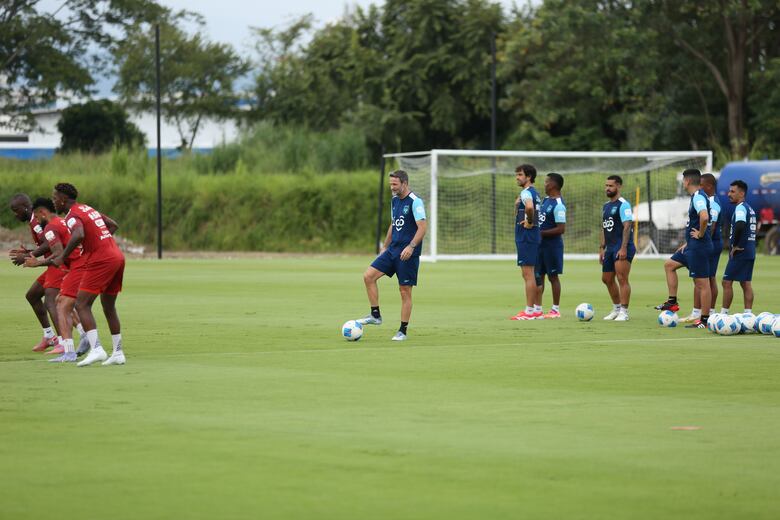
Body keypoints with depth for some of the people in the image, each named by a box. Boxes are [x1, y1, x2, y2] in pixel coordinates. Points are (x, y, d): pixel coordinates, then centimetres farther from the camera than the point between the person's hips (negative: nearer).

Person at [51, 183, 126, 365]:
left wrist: (62, 257, -21)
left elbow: (79, 235, -30)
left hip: (100, 261, -9)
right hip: (117, 256, 9)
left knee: (82, 305, -8)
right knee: (109, 308, 17)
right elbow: (113, 225, 28)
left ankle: (96, 349, -21)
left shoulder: (73, 216, -9)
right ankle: (118, 353, 18)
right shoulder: (88, 209, 19)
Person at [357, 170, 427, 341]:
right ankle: (376, 315, 4)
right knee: (368, 276, -5)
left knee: (405, 291, -2)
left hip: (408, 253, -8)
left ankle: (403, 331, 7)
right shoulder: (395, 200, 12)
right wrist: (385, 247, 21)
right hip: (392, 250, 8)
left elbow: (423, 227, -20)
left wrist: (411, 246, -31)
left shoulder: (415, 202, -13)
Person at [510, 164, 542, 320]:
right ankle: (536, 310, 16)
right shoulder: (534, 193, 16)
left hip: (526, 238, -10)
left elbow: (529, 207, -35)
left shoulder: (526, 192, -14)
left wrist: (529, 222, -21)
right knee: (529, 275, 14)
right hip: (534, 237, 10)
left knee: (528, 274, -8)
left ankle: (529, 311, -8)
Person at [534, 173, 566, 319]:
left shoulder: (558, 205, -18)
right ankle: (538, 308, 13)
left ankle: (556, 310, 6)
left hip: (552, 245, -9)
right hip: (541, 244, 9)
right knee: (538, 275, 9)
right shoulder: (546, 200, 11)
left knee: (553, 276, -1)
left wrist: (541, 233, -19)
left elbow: (561, 229, -23)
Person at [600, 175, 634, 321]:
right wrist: (602, 248, 16)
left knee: (622, 279, -12)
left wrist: (623, 248, -23)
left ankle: (624, 312, -9)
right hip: (610, 248, 9)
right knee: (607, 279, 13)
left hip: (622, 248, -9)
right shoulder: (606, 206, 17)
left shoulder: (623, 205, -10)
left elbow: (627, 227, -17)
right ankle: (617, 309, 26)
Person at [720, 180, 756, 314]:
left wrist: (735, 245, -20)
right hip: (750, 252, 10)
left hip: (740, 252, -10)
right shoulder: (749, 208, 16)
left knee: (727, 282, -4)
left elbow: (740, 226, -31)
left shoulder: (740, 208, -14)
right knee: (746, 284, 9)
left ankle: (724, 314, -3)